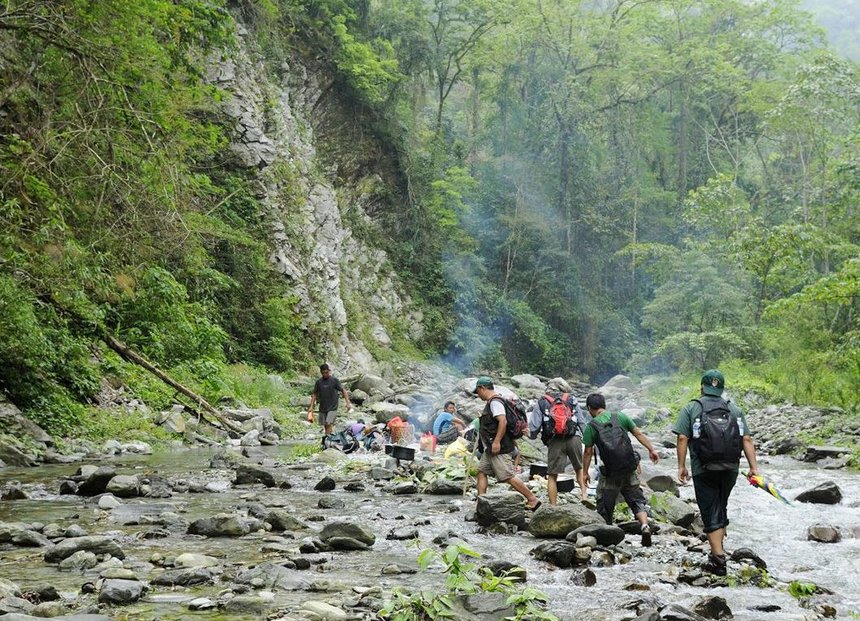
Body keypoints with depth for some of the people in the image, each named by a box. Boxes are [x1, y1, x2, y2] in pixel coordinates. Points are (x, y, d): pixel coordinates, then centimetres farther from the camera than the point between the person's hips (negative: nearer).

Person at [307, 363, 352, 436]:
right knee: (325, 426, 5)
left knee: (329, 424, -18)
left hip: (332, 408, -4)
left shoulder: (335, 380, -5)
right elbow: (314, 394, 10)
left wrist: (348, 403, -12)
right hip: (322, 408, 4)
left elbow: (343, 391, -3)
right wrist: (311, 407, 4)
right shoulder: (318, 382, 4)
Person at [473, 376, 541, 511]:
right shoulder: (492, 402, 19)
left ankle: (532, 500, -7)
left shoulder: (495, 402, -14)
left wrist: (496, 441, -27)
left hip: (499, 449, -11)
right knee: (481, 472, 8)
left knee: (508, 477, -11)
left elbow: (503, 421, -26)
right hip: (490, 449, 11)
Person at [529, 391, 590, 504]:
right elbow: (583, 422, 17)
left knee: (552, 476, 9)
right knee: (579, 468, 22)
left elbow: (534, 426, 9)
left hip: (555, 441, -2)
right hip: (574, 438, 2)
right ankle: (584, 495, 3)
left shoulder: (541, 403, 18)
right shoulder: (571, 400, 24)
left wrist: (533, 435, 29)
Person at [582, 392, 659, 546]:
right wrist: (651, 449, 10)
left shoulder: (591, 426, -4)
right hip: (630, 469, 3)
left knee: (605, 504, 11)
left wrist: (585, 473, 6)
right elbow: (638, 434, 4)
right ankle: (644, 525, -12)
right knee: (636, 499, 9)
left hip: (610, 472, -3)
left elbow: (588, 452, -2)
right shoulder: (620, 417, 4)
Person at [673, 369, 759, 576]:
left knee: (711, 514, -1)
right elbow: (747, 440, 3)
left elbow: (682, 438, -8)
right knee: (721, 508, 21)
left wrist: (681, 466, -4)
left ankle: (718, 560, -6)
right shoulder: (735, 409, 11)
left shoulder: (691, 408, 1)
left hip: (704, 471, -3)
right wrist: (754, 467, 2)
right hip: (730, 469, 4)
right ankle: (718, 549, 26)